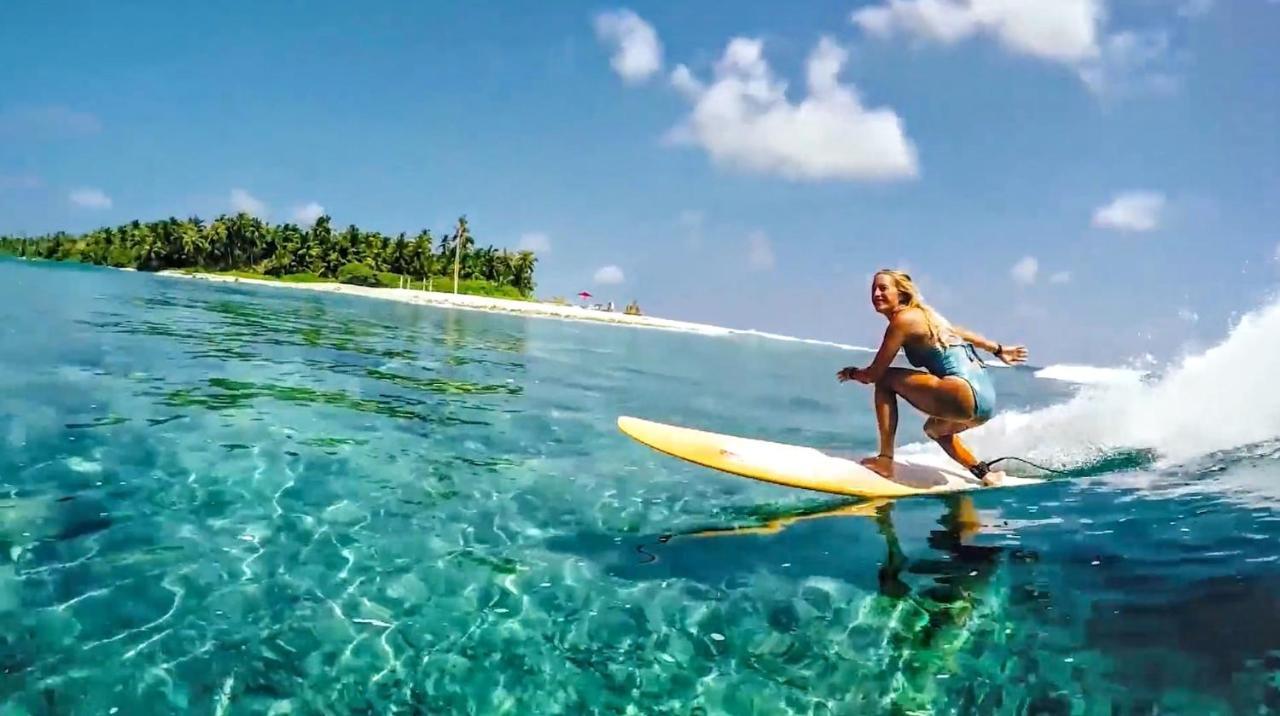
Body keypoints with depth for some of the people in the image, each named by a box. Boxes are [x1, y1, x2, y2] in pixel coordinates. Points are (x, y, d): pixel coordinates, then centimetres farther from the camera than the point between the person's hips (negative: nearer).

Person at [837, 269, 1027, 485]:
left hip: (966, 397, -10)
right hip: (987, 398, 10)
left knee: (885, 380, -3)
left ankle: (885, 460, -7)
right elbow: (962, 333, 33)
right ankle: (984, 473, 31)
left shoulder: (903, 319, -6)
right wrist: (999, 350, 45)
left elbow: (874, 374, -5)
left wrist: (851, 373, 16)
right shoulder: (924, 314, 20)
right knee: (934, 428, 37)